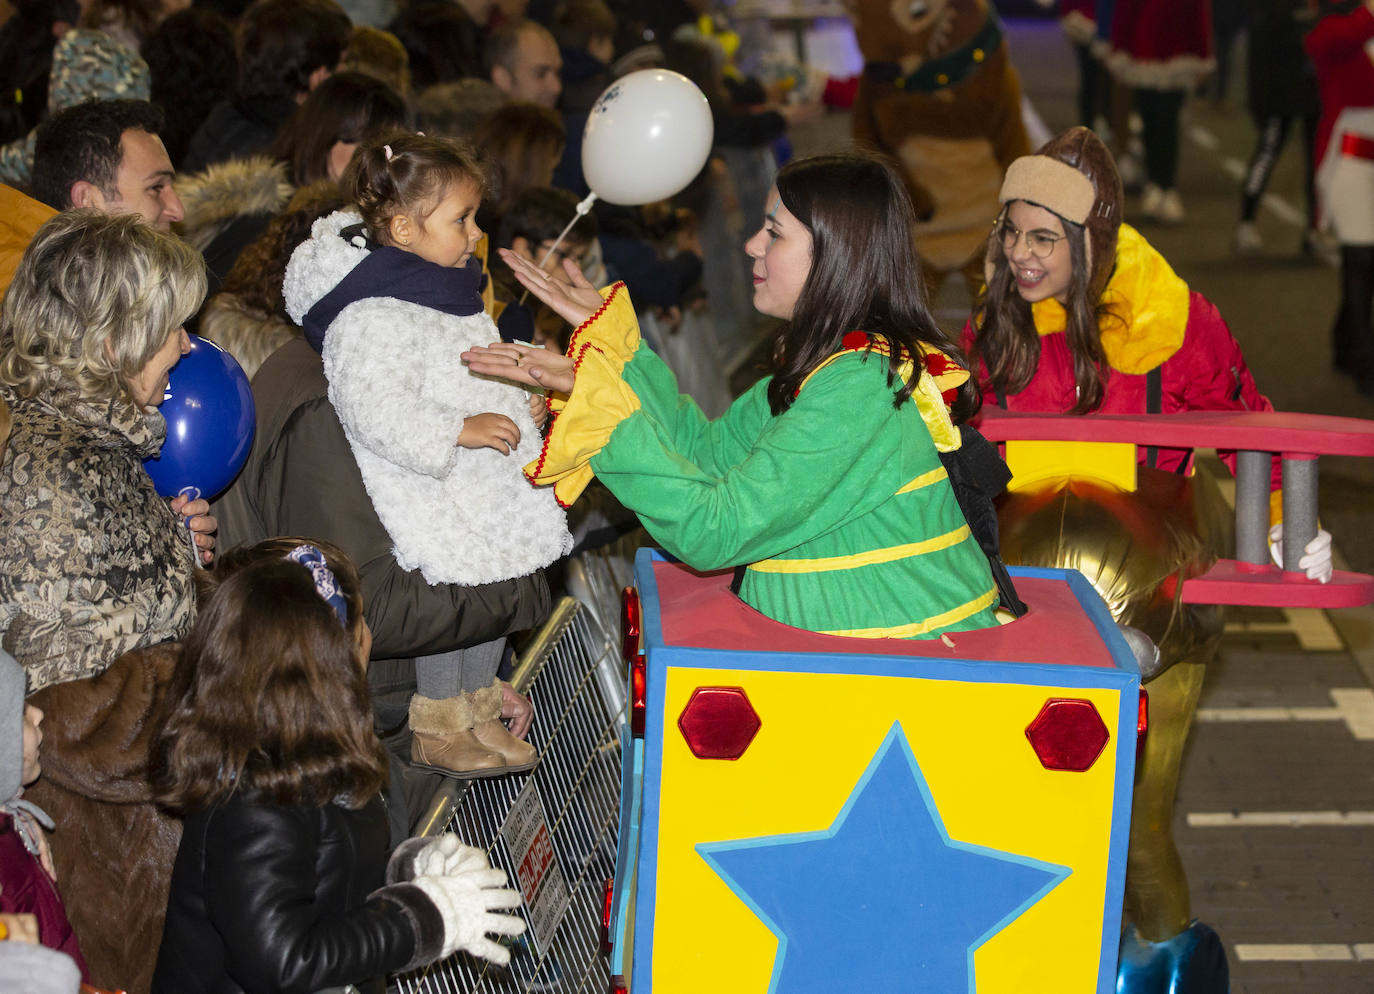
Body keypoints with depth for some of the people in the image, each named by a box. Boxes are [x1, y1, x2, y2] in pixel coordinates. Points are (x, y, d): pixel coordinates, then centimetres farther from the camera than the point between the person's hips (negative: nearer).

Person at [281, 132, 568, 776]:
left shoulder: (452, 295, 12)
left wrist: (522, 401, 13)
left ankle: (480, 706, 33)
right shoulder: (373, 317, -21)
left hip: (487, 489, 10)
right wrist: (460, 430, -29)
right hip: (431, 501, -10)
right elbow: (378, 413, -28)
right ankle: (437, 729, 12)